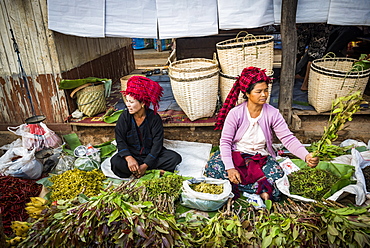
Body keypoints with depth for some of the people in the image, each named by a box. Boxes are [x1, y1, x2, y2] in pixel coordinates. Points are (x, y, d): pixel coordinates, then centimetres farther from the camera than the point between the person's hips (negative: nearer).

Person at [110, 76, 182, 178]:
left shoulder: (154, 118, -13)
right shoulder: (124, 116, -8)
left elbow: (157, 144, -15)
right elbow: (120, 140, -11)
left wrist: (145, 165, -24)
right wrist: (129, 158, -30)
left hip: (151, 154, -1)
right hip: (131, 153, 1)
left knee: (175, 158, -22)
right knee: (115, 162, -30)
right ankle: (154, 171, -24)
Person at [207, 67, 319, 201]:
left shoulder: (273, 113, -8)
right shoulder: (235, 113, -13)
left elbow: (288, 139, -12)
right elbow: (225, 142, -14)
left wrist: (306, 156, -31)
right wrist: (230, 168, -27)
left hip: (261, 157, 0)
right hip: (236, 154, 0)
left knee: (277, 173, -31)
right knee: (212, 168, -29)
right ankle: (261, 189, -22)